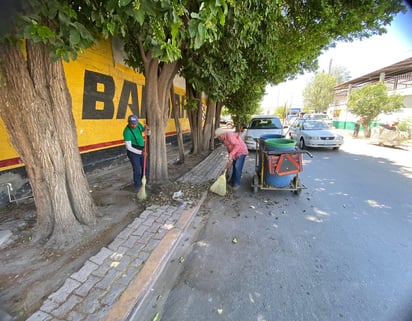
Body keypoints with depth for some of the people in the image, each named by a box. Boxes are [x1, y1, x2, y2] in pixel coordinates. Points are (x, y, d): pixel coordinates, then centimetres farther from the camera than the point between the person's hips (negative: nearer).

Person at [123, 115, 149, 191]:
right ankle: (138, 186, 19)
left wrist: (146, 128, -16)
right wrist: (140, 152, -27)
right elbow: (129, 147, -23)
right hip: (133, 152, -6)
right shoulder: (127, 132, -24)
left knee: (145, 168, 13)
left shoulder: (138, 125, -5)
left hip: (141, 150, 7)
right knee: (137, 170, -1)